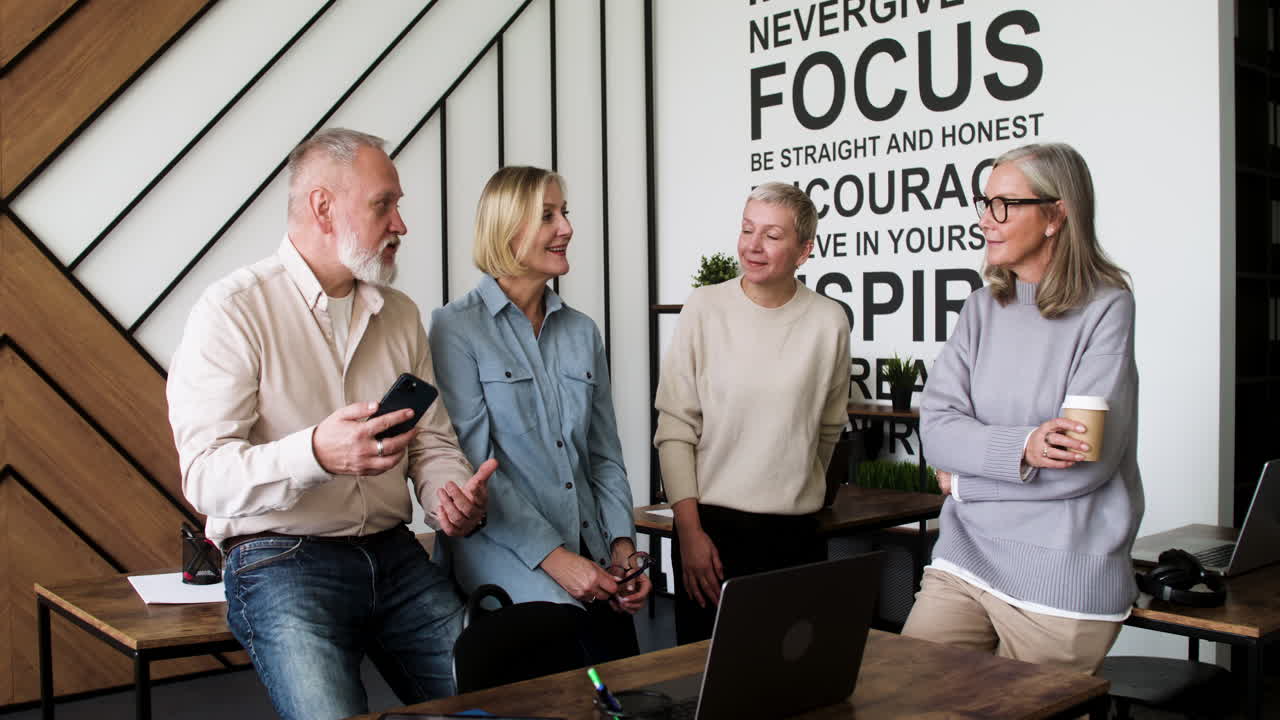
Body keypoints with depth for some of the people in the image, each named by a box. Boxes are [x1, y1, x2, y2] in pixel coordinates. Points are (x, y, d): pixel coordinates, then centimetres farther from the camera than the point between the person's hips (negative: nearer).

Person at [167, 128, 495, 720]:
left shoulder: (400, 315, 13)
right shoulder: (234, 310, -7)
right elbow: (205, 477, -17)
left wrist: (452, 498, -9)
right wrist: (317, 453, -35)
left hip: (394, 555, 6)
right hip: (279, 559, -5)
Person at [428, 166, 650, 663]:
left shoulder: (582, 333, 15)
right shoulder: (456, 328, -2)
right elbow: (475, 464, -9)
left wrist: (622, 544, 1)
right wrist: (553, 557, -14)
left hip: (589, 553, 5)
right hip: (506, 553, -4)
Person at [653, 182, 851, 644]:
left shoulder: (829, 322, 0)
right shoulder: (704, 309, -3)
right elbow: (675, 428, -4)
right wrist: (689, 530, -8)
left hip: (795, 535, 1)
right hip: (712, 525, -1)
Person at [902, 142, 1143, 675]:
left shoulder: (1105, 309, -9)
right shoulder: (983, 309, 7)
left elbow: (1086, 460, -17)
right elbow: (936, 427, -3)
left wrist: (965, 478, -7)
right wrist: (1019, 449, -22)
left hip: (1061, 586, -4)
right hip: (964, 559, 5)